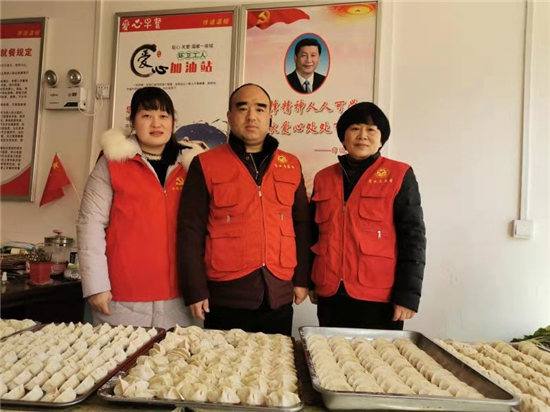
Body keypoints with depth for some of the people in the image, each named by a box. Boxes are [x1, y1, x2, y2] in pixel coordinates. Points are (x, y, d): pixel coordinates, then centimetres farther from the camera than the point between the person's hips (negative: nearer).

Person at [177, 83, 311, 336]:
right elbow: (190, 231, -3)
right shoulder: (205, 165, -1)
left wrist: (302, 279, 8)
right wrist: (195, 290, -6)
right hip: (225, 298, -3)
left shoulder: (291, 166, 8)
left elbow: (302, 226, 12)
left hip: (278, 298, 3)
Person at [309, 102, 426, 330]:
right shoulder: (323, 178, 9)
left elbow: (413, 236, -5)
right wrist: (309, 281, 14)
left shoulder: (399, 175, -1)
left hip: (379, 298, -3)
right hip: (330, 296, 4)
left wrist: (407, 293, -11)